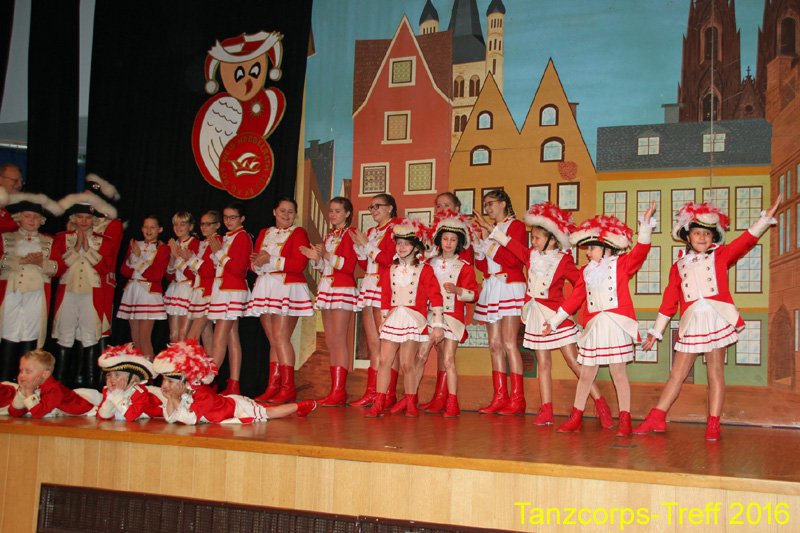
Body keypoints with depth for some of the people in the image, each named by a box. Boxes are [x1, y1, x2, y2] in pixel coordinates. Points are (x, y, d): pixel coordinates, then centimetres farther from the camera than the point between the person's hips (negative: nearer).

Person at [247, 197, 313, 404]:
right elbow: (253, 263, 15)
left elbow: (300, 264, -11)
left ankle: (288, 387, -12)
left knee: (281, 337, -14)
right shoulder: (264, 233, 20)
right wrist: (258, 263, -8)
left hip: (288, 289, -6)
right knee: (273, 340, 5)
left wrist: (270, 260, -13)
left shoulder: (298, 233, 2)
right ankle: (273, 387, 5)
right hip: (265, 289, 6)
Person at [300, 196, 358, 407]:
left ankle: (339, 391, -11)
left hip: (343, 290, -8)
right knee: (330, 342, 6)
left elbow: (349, 266, -14)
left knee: (338, 340, -11)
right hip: (326, 288, 8)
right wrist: (316, 258, 4)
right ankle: (335, 390, 8)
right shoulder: (329, 236, 20)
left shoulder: (349, 234, -4)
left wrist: (327, 255, -21)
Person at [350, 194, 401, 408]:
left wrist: (367, 244, -6)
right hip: (369, 288, 8)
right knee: (373, 344, 7)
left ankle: (390, 394, -7)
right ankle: (371, 392, 8)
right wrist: (359, 245, 7)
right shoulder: (371, 232, 22)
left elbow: (391, 259, -13)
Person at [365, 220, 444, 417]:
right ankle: (379, 403, 1)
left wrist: (437, 324, -6)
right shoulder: (390, 271, 13)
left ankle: (410, 402, 12)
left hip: (414, 320, -4)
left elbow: (435, 297, -3)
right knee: (384, 360, -2)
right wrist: (384, 318, 15)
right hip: (393, 319, 4)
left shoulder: (424, 270, 0)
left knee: (407, 363, -4)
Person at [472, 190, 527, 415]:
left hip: (510, 286, -7)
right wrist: (483, 237, 2)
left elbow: (513, 258, -14)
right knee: (495, 344, 3)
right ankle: (500, 397, 5)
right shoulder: (489, 228, 19)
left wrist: (492, 234, -9)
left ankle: (517, 399, -10)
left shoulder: (516, 226, 0)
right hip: (491, 288, 7)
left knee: (508, 343, -12)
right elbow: (480, 263, 13)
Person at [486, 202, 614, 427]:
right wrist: (492, 230, 20)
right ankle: (546, 411, 11)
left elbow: (580, 282, -12)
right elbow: (510, 243, 17)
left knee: (574, 362, -5)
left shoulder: (563, 260, -10)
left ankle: (601, 404, 3)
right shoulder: (531, 256, 6)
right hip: (536, 315, 5)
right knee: (543, 364, 7)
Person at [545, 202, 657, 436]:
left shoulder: (621, 264, 1)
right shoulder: (586, 272, 13)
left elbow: (640, 251, -15)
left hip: (616, 327, -4)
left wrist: (646, 224, -25)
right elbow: (574, 299, 18)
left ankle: (625, 420, 10)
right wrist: (554, 320, 21)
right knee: (586, 374, 9)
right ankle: (575, 418, 17)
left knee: (619, 373, 1)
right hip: (593, 328, 5)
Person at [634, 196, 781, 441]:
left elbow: (747, 240, -4)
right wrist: (656, 331, 14)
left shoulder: (720, 255, 9)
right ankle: (656, 419, 10)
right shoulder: (678, 266, 15)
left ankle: (713, 425, 7)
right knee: (677, 373, 7)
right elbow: (669, 300, 15)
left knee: (715, 372, 3)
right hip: (691, 322, 2)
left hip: (717, 318, -2)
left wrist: (767, 217, -16)